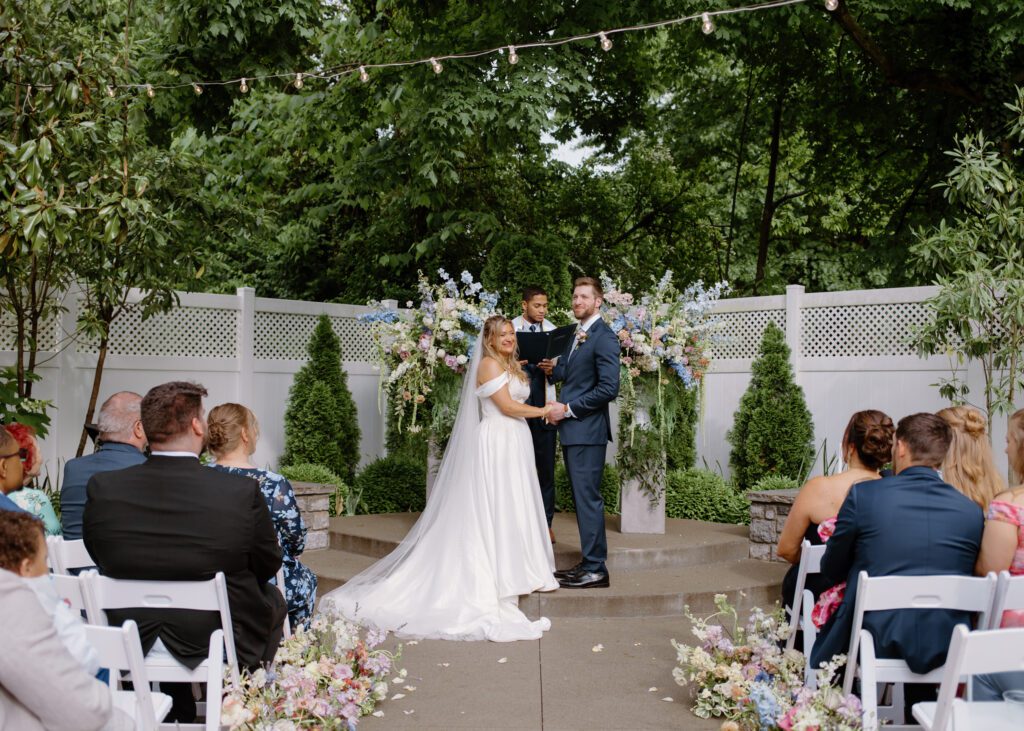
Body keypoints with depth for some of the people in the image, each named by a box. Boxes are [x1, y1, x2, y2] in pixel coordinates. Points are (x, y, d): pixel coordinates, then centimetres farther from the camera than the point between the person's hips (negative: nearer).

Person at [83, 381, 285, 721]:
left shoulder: (101, 488, -16)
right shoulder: (243, 492, -23)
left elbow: (102, 561, 2)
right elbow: (268, 565, -7)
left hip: (129, 641, 3)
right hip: (216, 641, -3)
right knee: (274, 598, 27)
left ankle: (179, 715, 45)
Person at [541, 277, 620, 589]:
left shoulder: (603, 337, -13)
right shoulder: (577, 335, 16)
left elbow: (609, 388, -19)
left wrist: (568, 409, -16)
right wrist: (554, 369, 2)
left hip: (588, 431, -9)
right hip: (572, 430, 9)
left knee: (588, 498, -6)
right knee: (582, 498, 13)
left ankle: (595, 570, 1)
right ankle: (588, 562, 20)